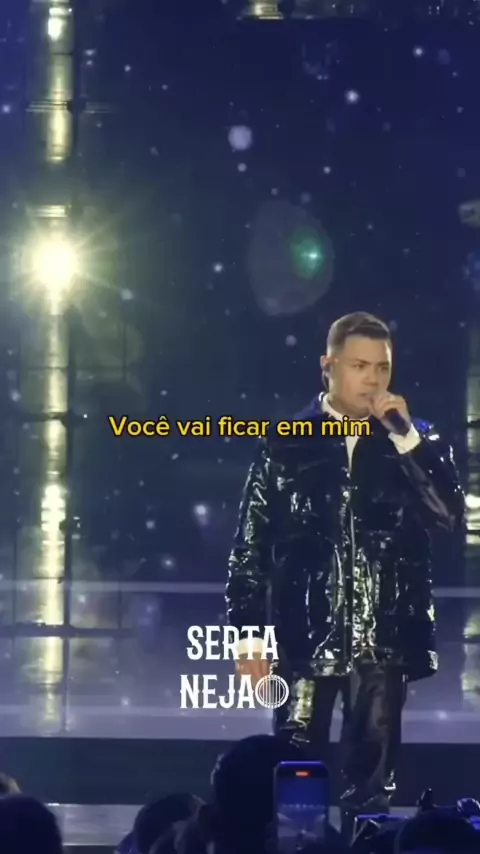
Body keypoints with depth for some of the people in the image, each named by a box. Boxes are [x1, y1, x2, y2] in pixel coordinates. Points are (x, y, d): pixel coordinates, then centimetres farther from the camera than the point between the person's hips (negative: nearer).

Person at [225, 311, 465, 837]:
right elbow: (250, 544, 3)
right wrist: (248, 633, -2)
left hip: (383, 639, 1)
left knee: (372, 779, 4)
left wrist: (405, 436, -11)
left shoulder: (417, 442, 8)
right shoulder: (286, 442, 3)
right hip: (305, 636, -1)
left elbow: (451, 516, -7)